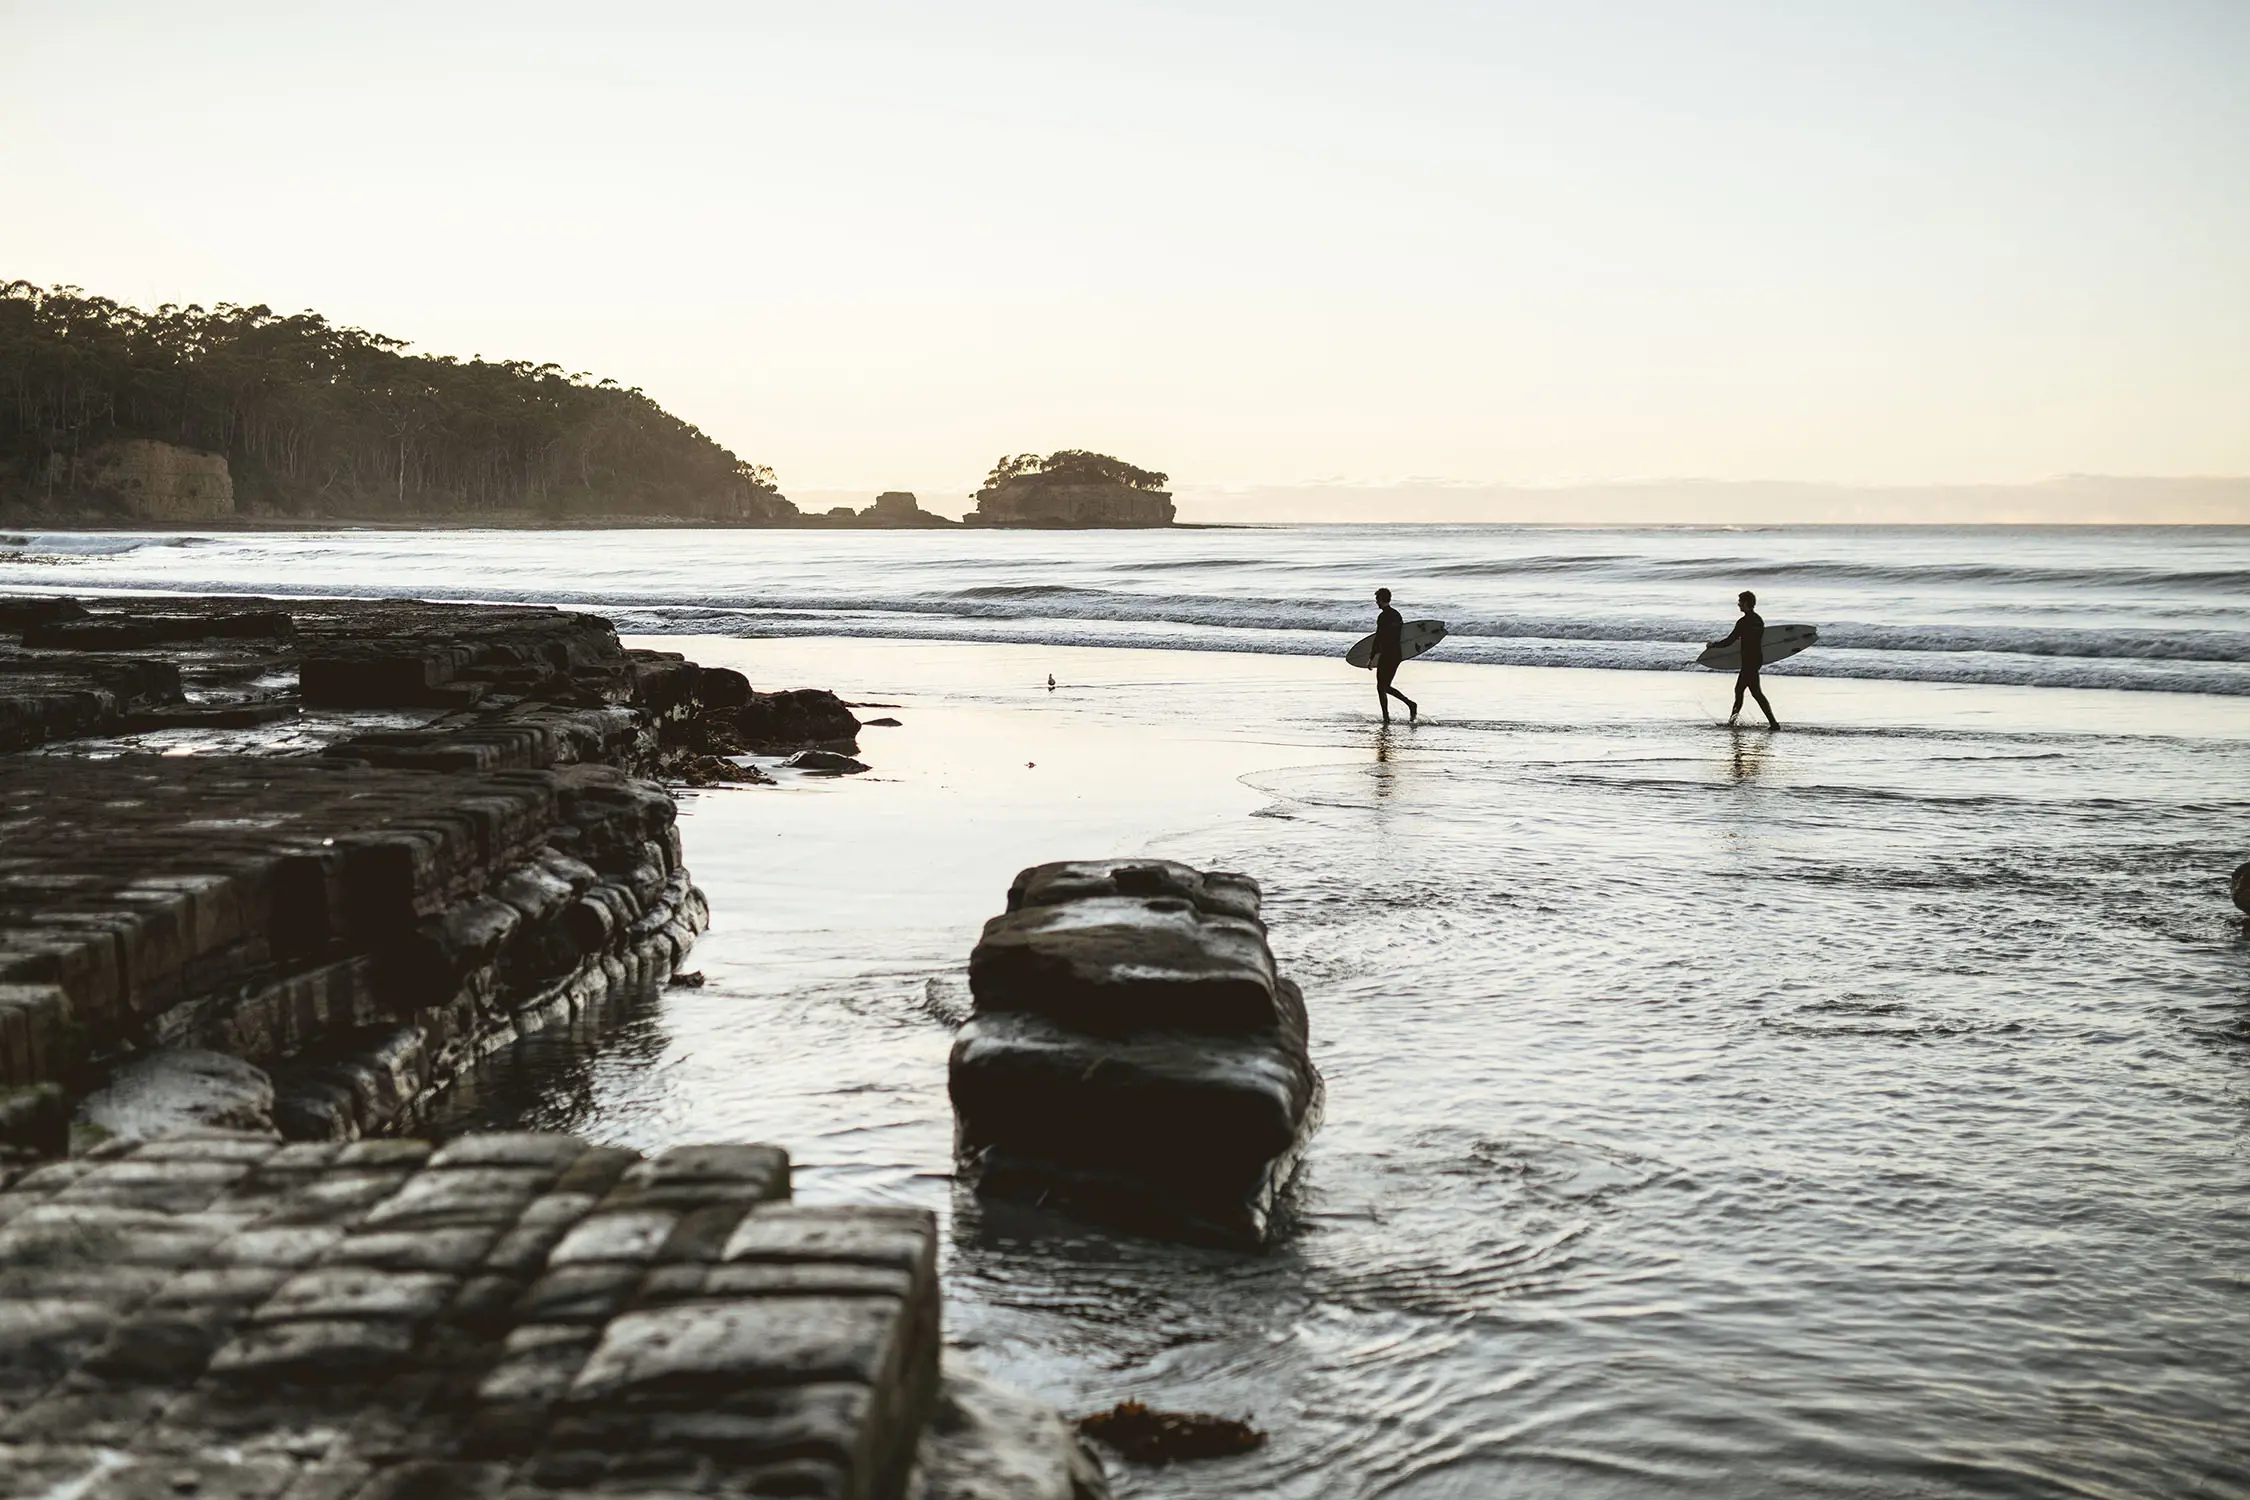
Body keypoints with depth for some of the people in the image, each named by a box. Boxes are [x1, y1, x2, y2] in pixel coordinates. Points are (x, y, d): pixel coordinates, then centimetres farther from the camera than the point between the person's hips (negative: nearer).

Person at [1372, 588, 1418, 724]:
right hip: (1398, 653, 9)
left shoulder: (1383, 616, -15)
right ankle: (1411, 704, 7)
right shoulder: (1396, 614, 11)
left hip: (1387, 655, -9)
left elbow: (1378, 638, -19)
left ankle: (1386, 717, 3)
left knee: (1381, 687, 3)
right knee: (1386, 687, 17)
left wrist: (1372, 658, -16)